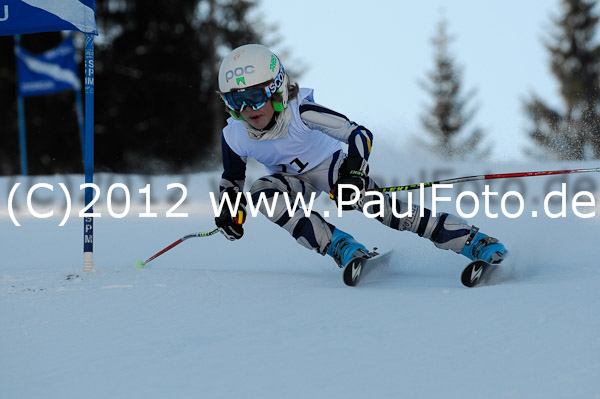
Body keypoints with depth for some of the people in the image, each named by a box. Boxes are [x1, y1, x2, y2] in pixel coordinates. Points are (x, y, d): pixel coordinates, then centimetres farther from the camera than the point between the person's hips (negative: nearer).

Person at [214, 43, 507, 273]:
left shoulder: (301, 111, -34)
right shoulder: (234, 137, -21)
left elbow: (360, 134, -32)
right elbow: (232, 179, 0)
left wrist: (354, 174, -48)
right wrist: (228, 211, -18)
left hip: (331, 164, -3)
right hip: (295, 178, 3)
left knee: (382, 208, -27)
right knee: (261, 193, -30)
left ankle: (473, 241, -24)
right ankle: (341, 247, -27)